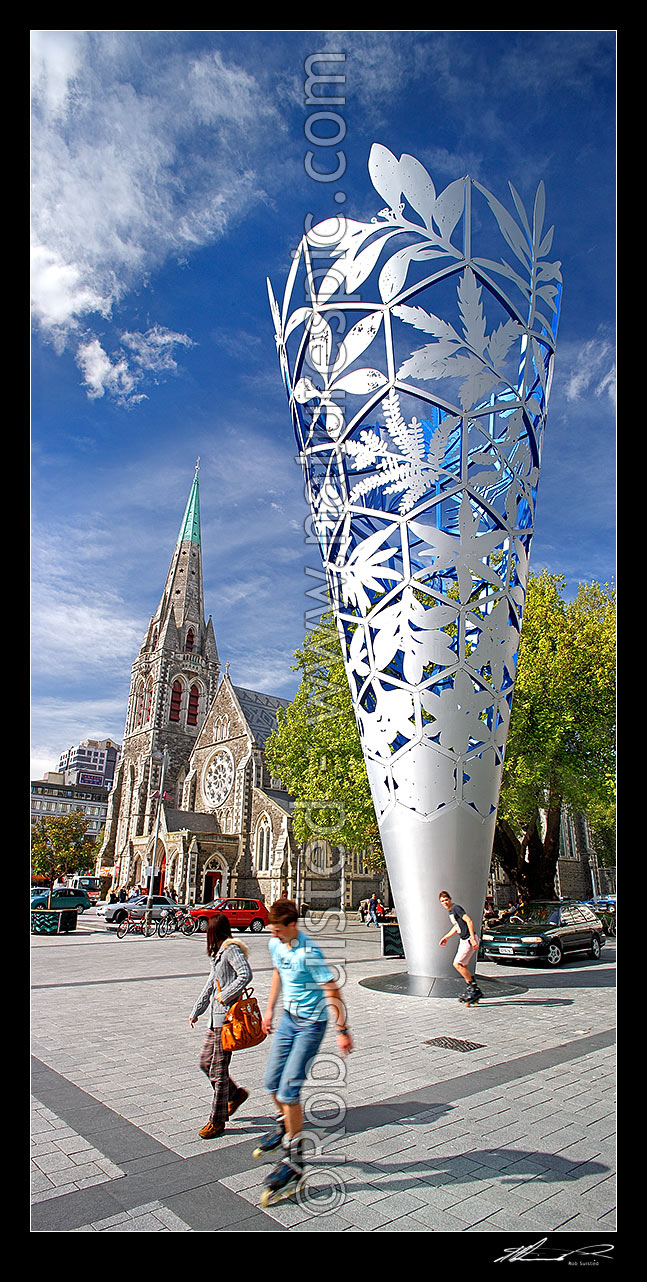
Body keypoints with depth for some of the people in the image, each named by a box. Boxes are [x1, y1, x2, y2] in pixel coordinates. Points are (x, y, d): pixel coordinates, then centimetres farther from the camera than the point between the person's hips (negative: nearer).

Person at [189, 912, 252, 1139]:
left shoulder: (231, 949, -15)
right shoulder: (219, 953, 15)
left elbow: (246, 975, -29)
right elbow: (211, 984, 22)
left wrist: (225, 995, -20)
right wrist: (195, 1012, 25)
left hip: (227, 1016, -10)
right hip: (217, 1017, 10)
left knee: (218, 1070, 0)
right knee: (205, 1061, 15)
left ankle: (217, 1121, 13)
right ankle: (236, 1094, 31)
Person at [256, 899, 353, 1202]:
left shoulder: (309, 953, -27)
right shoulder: (275, 944, -4)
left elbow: (332, 993, -22)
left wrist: (342, 1031, -19)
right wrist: (270, 1009, 21)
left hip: (311, 1023, -7)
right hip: (288, 1018, 7)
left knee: (288, 1090, -10)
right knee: (272, 1082, 13)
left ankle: (294, 1162, 5)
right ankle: (283, 1126, 42)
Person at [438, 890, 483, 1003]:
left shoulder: (456, 908, -15)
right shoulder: (450, 912, 15)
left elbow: (469, 921, -22)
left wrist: (472, 939, -27)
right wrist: (446, 937, 25)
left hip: (470, 940, -10)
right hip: (463, 940, 10)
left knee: (457, 964, -11)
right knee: (463, 965, 12)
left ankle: (474, 988, -3)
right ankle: (472, 990, 22)